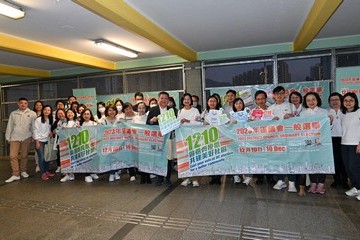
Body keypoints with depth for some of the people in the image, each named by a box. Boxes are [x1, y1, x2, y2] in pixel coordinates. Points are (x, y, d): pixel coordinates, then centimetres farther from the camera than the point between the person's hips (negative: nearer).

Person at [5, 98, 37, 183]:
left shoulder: (32, 113, 2)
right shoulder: (13, 114, 10)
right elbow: (9, 126, 11)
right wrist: (8, 138, 9)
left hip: (26, 137, -2)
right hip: (15, 138, 2)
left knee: (24, 156, 6)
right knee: (13, 156, -6)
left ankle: (23, 171, 23)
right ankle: (16, 174, -1)